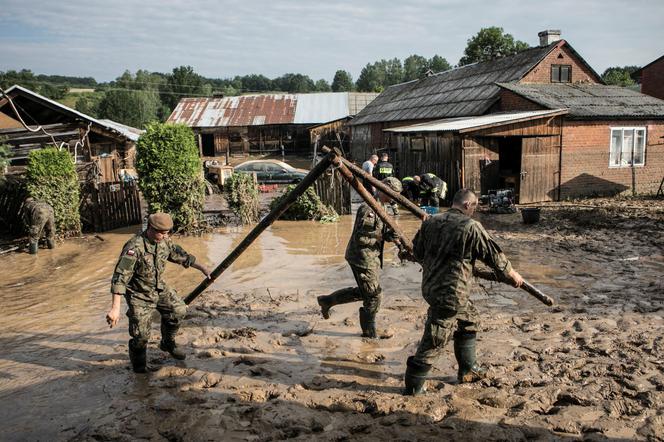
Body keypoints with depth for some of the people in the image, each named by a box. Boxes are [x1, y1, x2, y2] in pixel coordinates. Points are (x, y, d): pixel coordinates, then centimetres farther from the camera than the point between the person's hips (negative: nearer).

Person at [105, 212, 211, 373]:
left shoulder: (165, 242, -7)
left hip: (159, 289, 7)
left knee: (178, 310, 3)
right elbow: (120, 277, -34)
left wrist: (202, 268, 13)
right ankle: (138, 362, 27)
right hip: (139, 295, -7)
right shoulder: (134, 247, -30)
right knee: (141, 335, -6)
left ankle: (168, 343, 28)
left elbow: (181, 256, 10)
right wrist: (115, 308, -39)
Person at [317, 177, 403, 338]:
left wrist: (389, 234, 0)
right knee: (374, 296, 1)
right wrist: (382, 236, -23)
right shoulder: (368, 208, -21)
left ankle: (327, 301, 31)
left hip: (370, 257, 10)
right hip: (362, 258, -10)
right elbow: (360, 237, -24)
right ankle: (369, 332, 19)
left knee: (363, 292, 20)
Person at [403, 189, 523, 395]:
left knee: (469, 319, 25)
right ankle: (413, 385, 10)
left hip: (430, 286, 8)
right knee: (435, 340, 2)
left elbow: (417, 252, 12)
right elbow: (494, 254, -2)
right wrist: (512, 274, 14)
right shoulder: (471, 227, -13)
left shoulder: (430, 222, 3)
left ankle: (468, 369, 37)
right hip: (451, 293, -8)